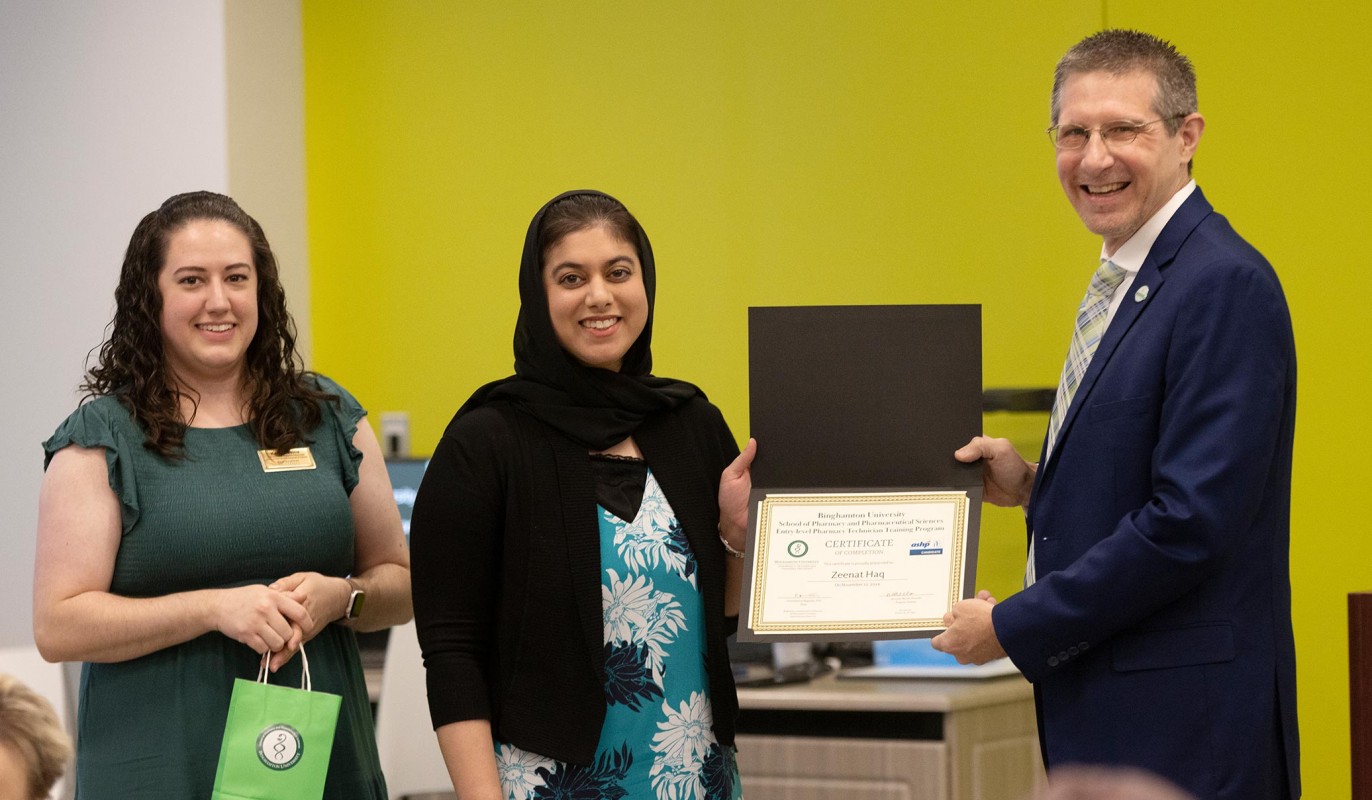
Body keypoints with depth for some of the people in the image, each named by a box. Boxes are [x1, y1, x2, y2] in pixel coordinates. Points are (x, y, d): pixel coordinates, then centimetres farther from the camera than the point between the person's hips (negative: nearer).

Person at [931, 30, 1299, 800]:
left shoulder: (1225, 286, -16)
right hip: (1104, 709, 9)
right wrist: (1034, 486, 4)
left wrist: (1014, 626, -15)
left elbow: (1192, 520, -22)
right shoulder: (1123, 283, 14)